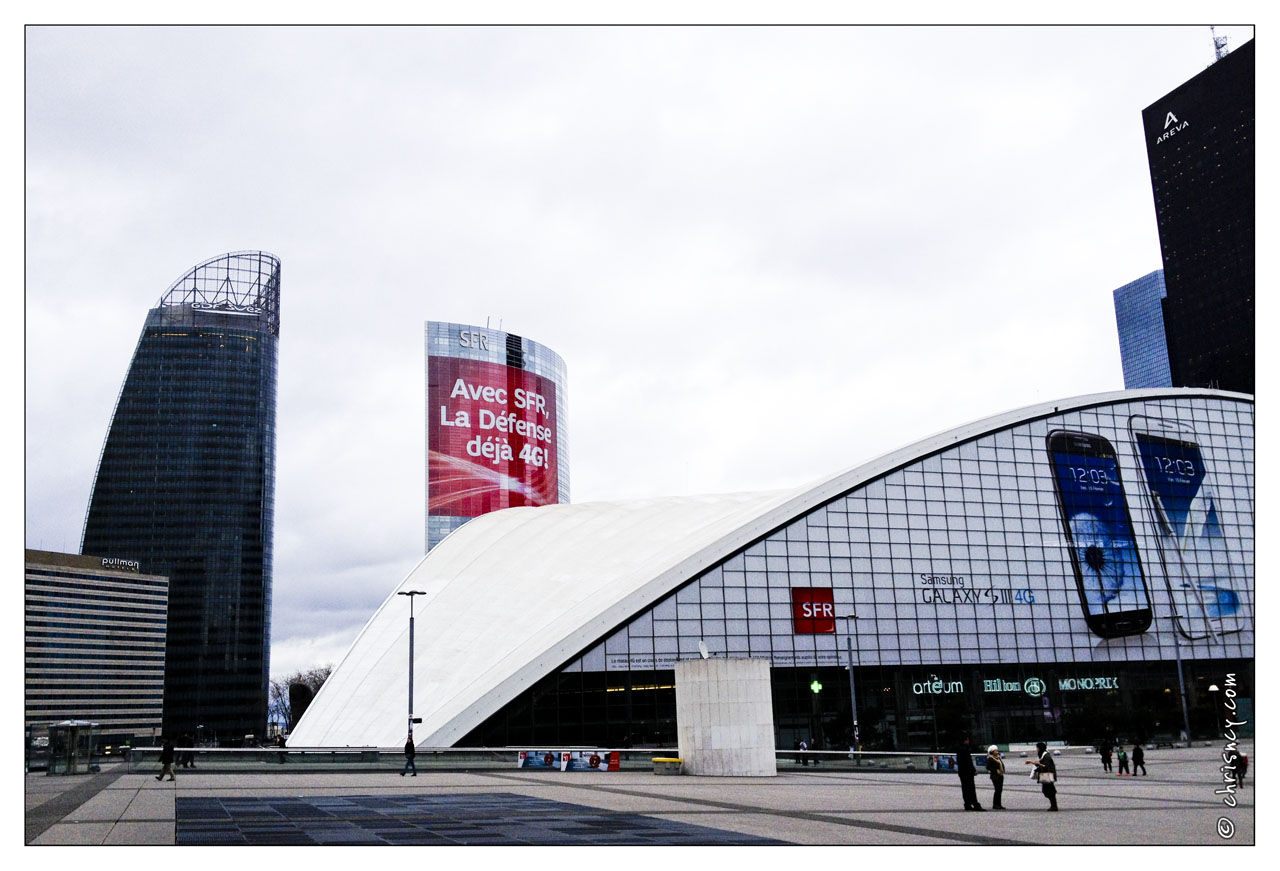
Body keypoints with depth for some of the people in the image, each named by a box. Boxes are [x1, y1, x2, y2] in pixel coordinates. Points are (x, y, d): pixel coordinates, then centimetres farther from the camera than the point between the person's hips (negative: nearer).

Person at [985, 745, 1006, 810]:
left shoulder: (998, 758, 17)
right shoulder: (990, 759, -7)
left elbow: (1002, 765, 23)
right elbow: (988, 767, -13)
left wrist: (1003, 771, 3)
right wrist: (996, 771, -18)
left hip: (1000, 776, 8)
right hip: (995, 776, -8)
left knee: (1000, 790, 7)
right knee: (997, 789, -11)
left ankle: (998, 804, 13)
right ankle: (995, 805, -7)